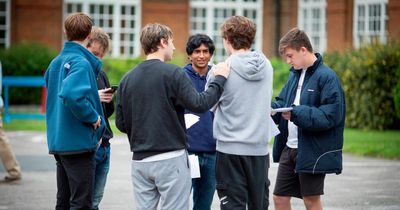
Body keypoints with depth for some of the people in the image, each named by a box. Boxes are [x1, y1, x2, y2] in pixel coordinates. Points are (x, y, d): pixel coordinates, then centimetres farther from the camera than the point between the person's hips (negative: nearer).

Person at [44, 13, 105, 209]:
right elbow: (71, 94, -30)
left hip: (58, 141, 9)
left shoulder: (56, 62, 13)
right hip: (79, 142, -9)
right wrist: (93, 117, -18)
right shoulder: (81, 63, -14)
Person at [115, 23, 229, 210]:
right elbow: (199, 104, -16)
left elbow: (121, 124, 6)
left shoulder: (127, 80, 6)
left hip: (140, 160, 5)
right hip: (171, 159, -5)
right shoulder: (173, 73, -8)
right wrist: (219, 79, -4)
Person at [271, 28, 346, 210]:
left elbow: (330, 115, -21)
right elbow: (282, 102, 16)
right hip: (289, 148, 8)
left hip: (313, 152, -8)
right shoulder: (295, 74, 10)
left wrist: (296, 113, -25)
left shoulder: (326, 77, -14)